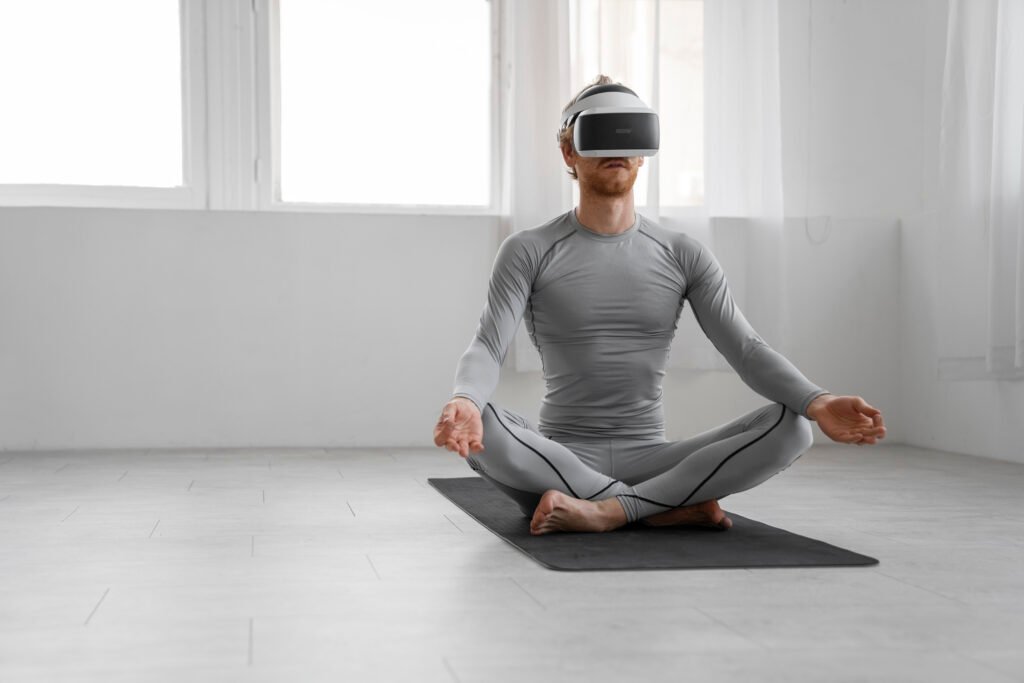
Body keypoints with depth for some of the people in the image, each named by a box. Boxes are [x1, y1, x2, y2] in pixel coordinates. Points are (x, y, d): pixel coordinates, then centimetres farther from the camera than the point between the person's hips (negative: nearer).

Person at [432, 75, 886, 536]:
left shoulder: (684, 256, 6)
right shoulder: (528, 252, -1)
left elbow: (746, 349, -4)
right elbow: (487, 349, -14)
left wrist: (818, 403, -25)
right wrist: (464, 402, -39)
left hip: (650, 461, 2)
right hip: (560, 461, -2)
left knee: (791, 427, -21)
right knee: (478, 428, -36)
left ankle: (609, 511, -29)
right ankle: (674, 507, -26)